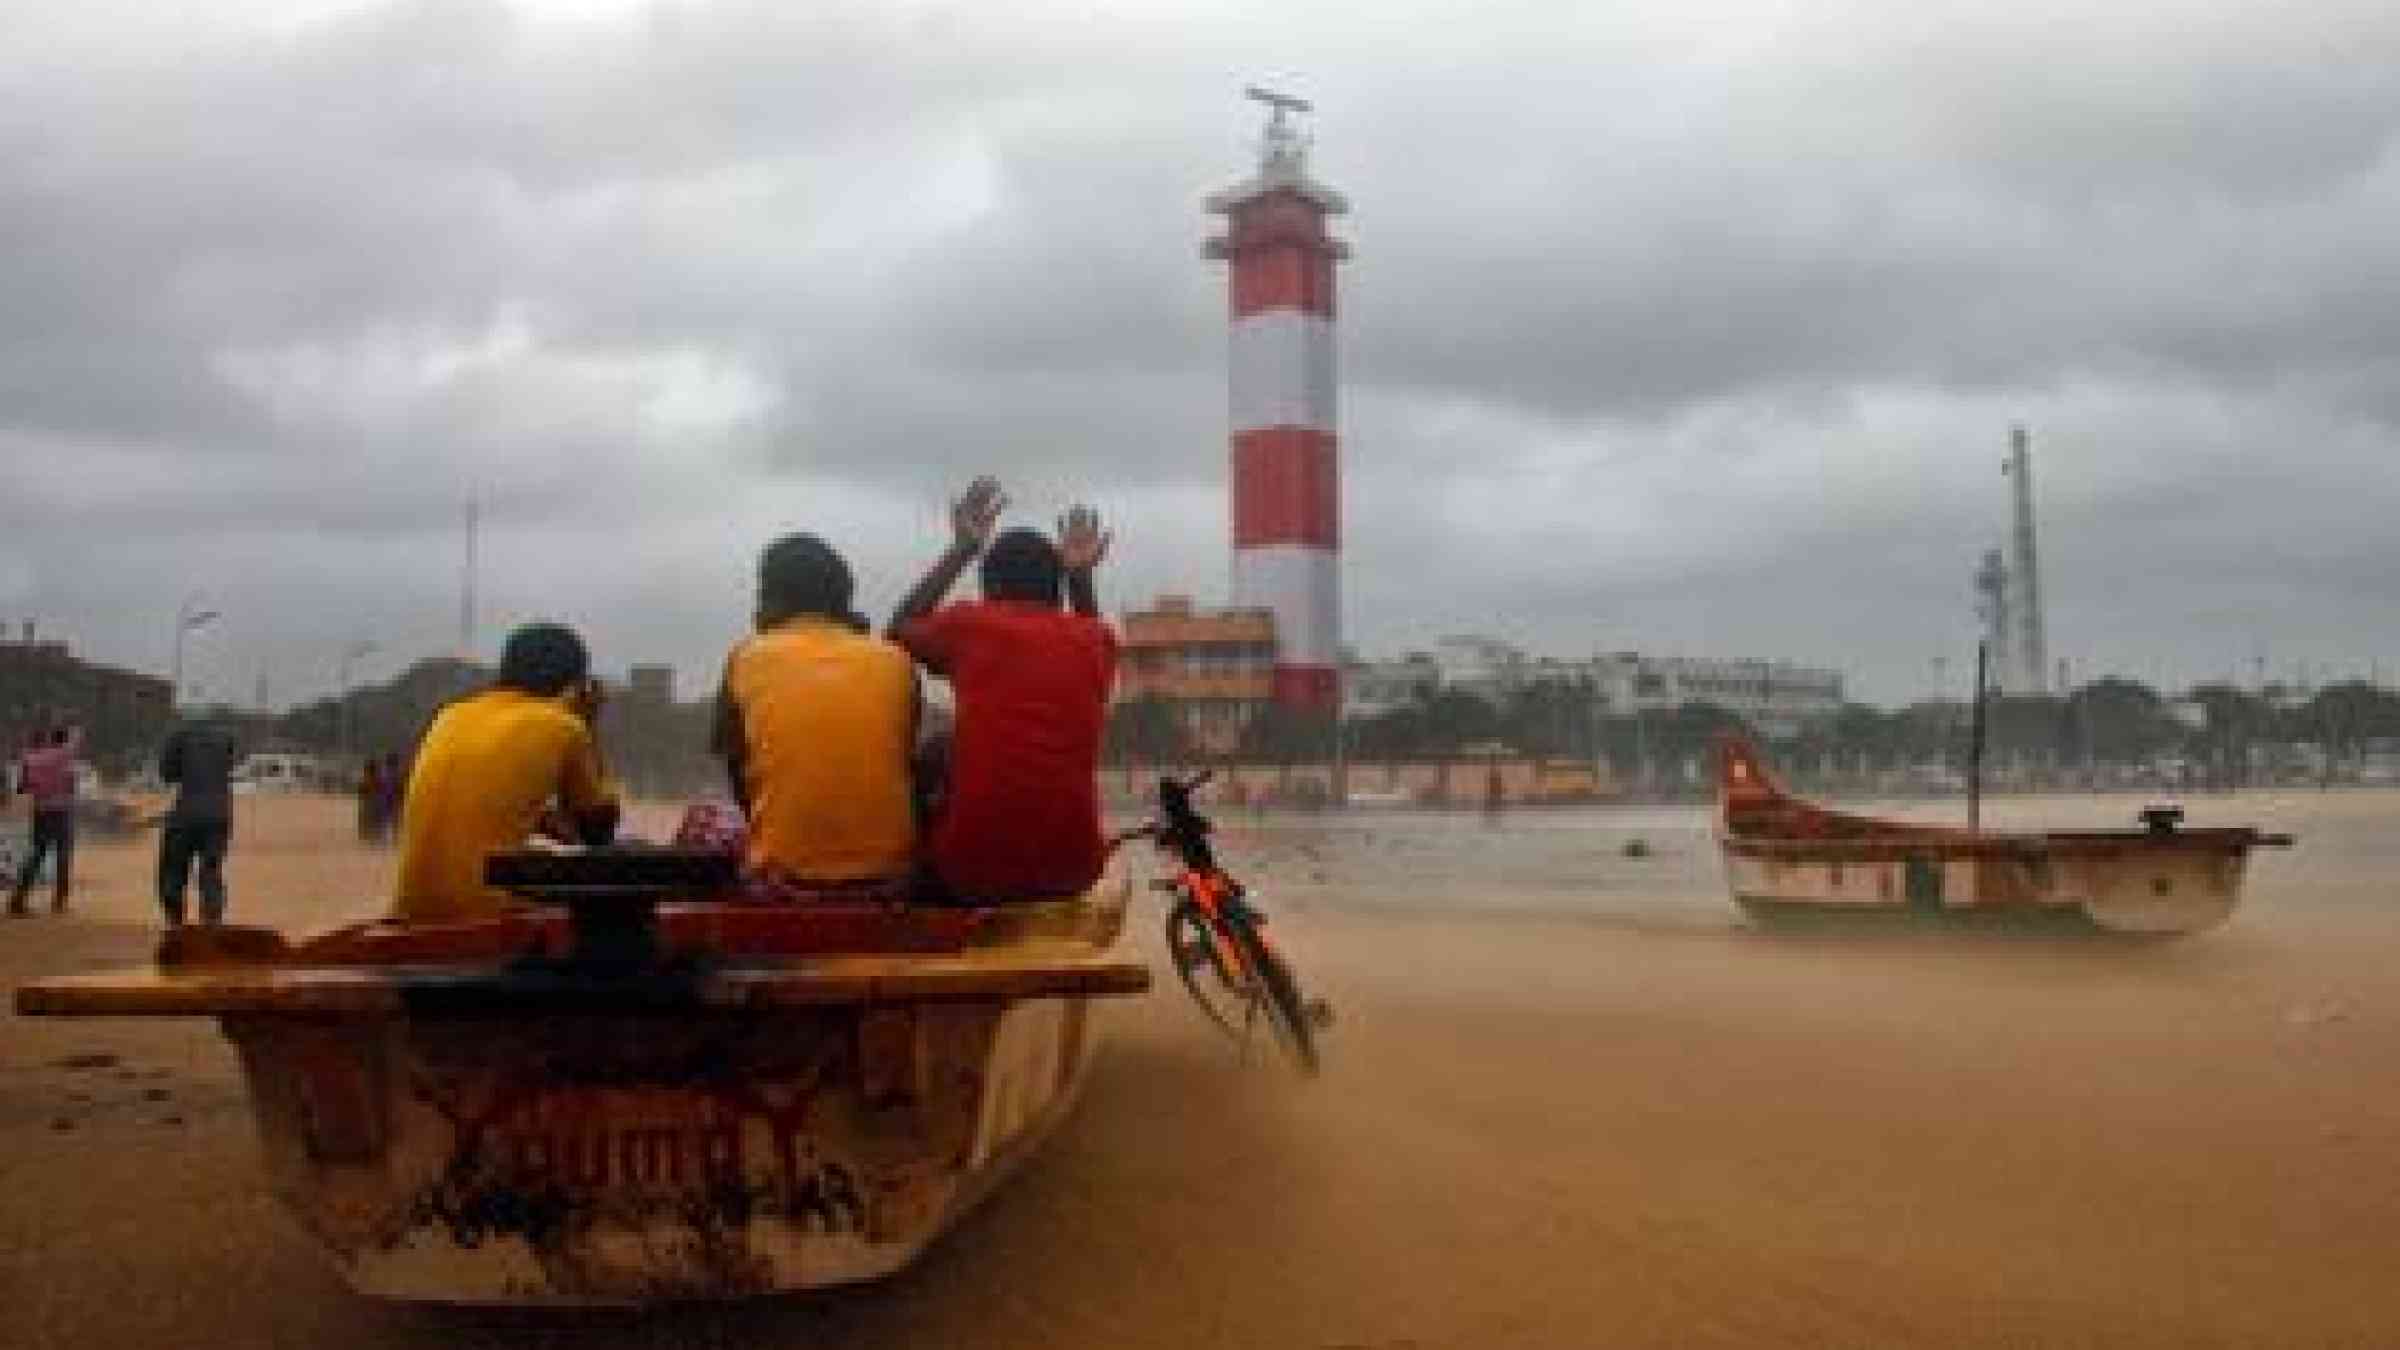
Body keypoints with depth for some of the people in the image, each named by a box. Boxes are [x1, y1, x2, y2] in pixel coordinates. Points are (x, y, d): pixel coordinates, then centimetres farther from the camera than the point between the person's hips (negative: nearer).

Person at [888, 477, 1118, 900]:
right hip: (1071, 871, 3)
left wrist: (963, 550, 23)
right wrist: (1080, 575, 26)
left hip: (974, 868, -2)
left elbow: (900, 632, 21)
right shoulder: (1092, 642, 5)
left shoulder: (969, 625, -1)